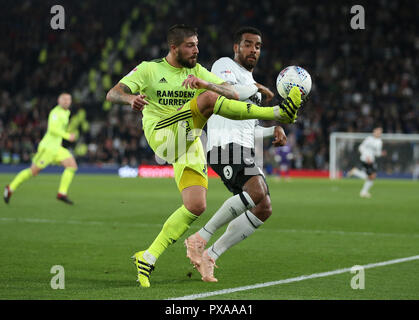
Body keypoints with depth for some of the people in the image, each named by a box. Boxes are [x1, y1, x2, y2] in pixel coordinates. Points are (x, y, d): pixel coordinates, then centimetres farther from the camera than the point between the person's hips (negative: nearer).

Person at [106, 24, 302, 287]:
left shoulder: (198, 71, 17)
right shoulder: (149, 69, 5)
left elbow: (233, 94, 5)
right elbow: (113, 94, -5)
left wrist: (206, 83, -17)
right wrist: (131, 98, -31)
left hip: (191, 146, 5)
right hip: (162, 135, -5)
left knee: (197, 206, -12)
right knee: (209, 98, -25)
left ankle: (148, 258, -2)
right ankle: (279, 112, -28)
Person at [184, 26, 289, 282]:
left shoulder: (250, 81, 31)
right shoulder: (225, 65, 3)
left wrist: (274, 130, 20)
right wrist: (257, 88, -13)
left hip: (245, 150, 9)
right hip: (225, 144, -9)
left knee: (264, 209, -4)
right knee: (256, 191, -30)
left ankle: (210, 255, 0)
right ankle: (200, 239, -19)